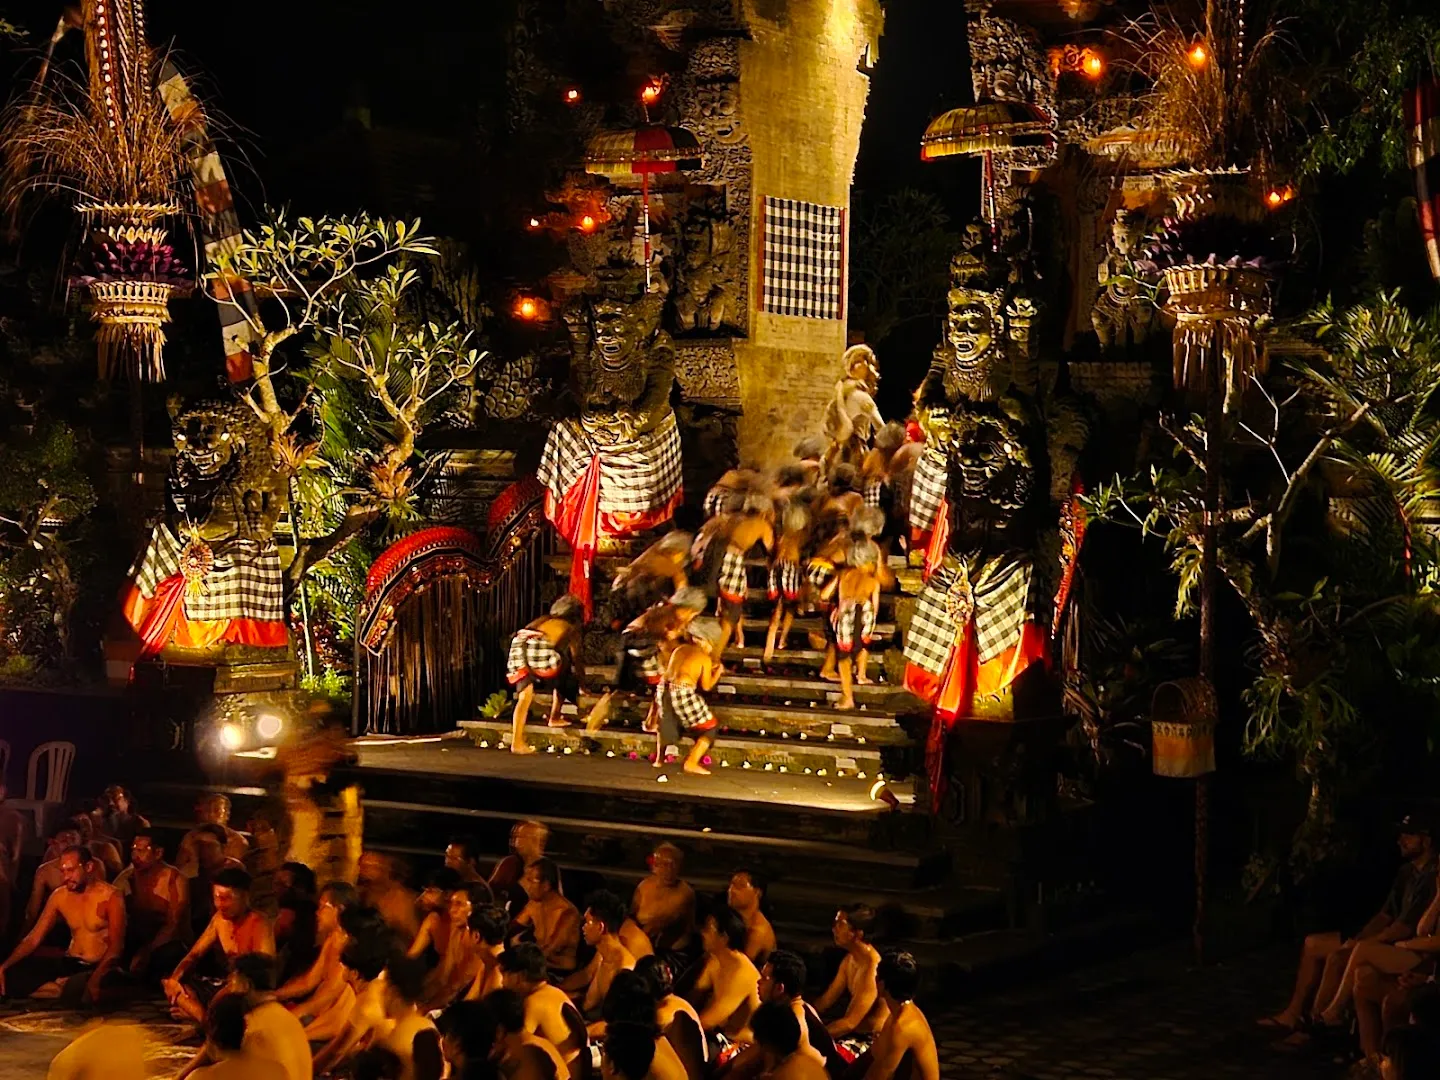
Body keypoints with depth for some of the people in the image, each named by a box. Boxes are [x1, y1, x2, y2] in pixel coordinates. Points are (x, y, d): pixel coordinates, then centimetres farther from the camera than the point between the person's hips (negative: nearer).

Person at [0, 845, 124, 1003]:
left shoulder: (110, 896, -12)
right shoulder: (59, 896, 4)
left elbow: (116, 947, -19)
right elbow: (33, 938, 3)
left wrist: (95, 979, -36)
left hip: (99, 967, -5)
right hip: (71, 963, 5)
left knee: (78, 988, -41)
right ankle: (65, 987, -8)